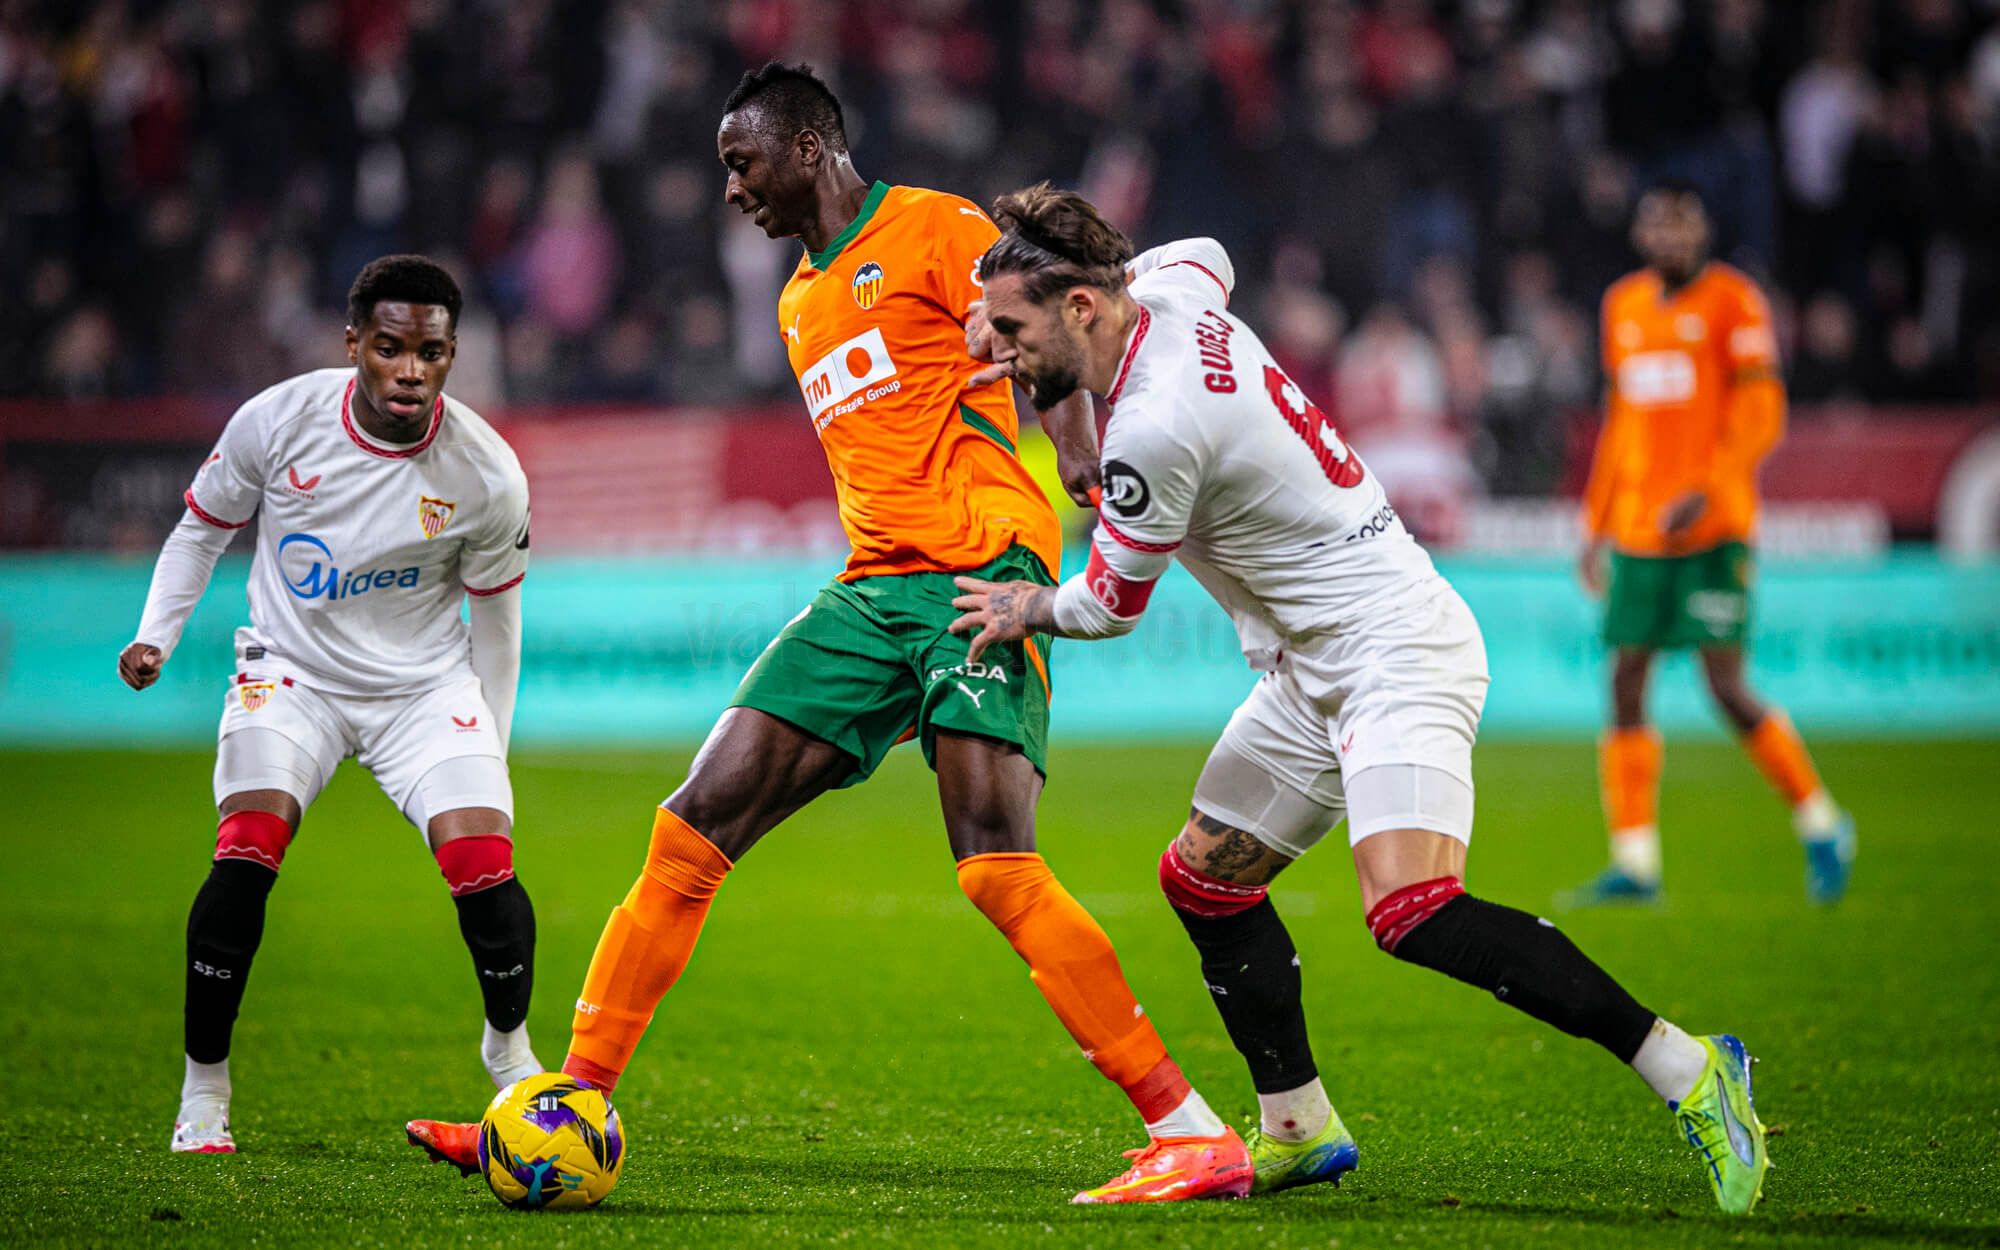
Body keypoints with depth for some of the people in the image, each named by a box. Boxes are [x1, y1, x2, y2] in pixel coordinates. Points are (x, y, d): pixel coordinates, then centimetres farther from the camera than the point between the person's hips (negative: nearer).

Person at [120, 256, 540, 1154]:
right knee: (246, 852, -23)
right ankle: (202, 1089, -7)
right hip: (291, 668, 0)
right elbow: (202, 527, 3)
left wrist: (489, 756, 7)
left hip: (425, 683, 0)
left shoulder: (488, 475, -15)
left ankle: (509, 1047, 14)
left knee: (484, 867, -18)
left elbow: (495, 610, 1)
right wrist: (155, 637, -7)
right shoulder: (277, 420, -17)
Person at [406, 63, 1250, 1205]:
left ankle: (1193, 1138, -16)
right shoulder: (801, 303, 24)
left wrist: (1090, 480, -25)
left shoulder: (931, 228, 0)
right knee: (695, 826, -1)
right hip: (872, 591, 8)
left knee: (997, 869, -20)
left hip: (980, 571, -8)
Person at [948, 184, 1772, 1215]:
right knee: (1202, 878, 12)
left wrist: (1024, 610, 14)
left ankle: (1686, 1071, -22)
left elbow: (1109, 605, -9)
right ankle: (1298, 1130, 22)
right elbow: (1204, 255, 30)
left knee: (1411, 909, -26)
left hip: (1393, 653, -11)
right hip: (1317, 670, 11)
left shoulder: (1156, 430, -23)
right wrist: (1054, 359, 19)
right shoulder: (1170, 290, 3)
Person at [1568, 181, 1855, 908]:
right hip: (1637, 532, 6)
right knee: (1625, 685, -2)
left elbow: (1761, 414, -8)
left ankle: (1822, 827, 9)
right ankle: (1634, 862, 2)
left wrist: (1706, 493, -20)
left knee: (1728, 688, -9)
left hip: (1713, 528, -6)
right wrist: (1596, 526, 19)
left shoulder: (1733, 301, -4)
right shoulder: (1624, 306, 14)